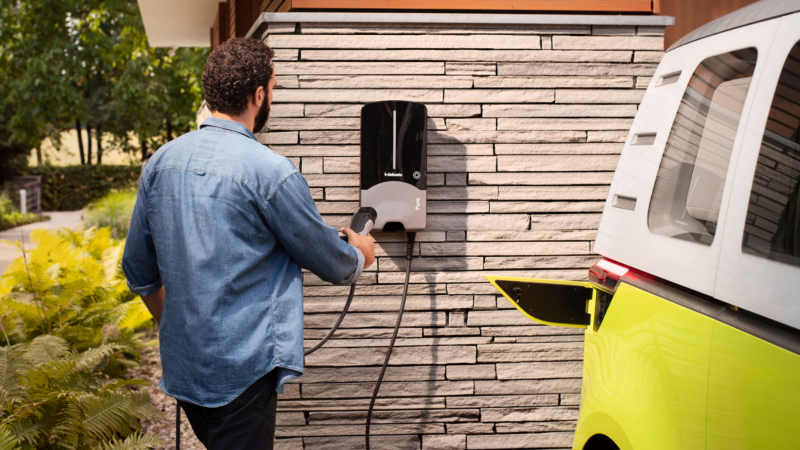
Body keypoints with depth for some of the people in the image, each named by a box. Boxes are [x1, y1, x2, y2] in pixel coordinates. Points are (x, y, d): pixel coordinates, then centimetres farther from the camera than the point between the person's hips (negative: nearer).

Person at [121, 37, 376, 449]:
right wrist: (359, 255, 19)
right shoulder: (269, 171, -17)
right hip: (243, 368, -7)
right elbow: (331, 263, -4)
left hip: (180, 364, 7)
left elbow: (139, 272, 13)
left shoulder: (160, 163, 3)